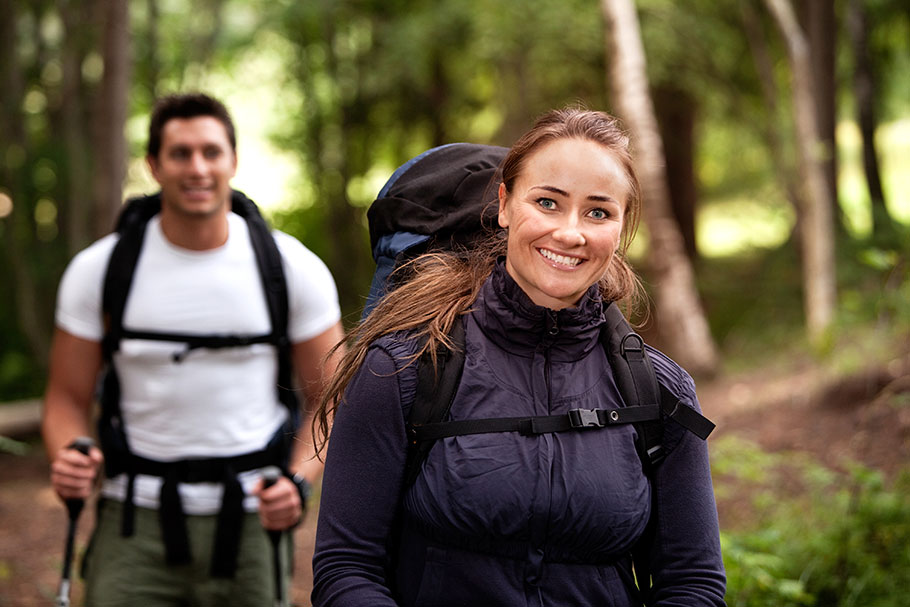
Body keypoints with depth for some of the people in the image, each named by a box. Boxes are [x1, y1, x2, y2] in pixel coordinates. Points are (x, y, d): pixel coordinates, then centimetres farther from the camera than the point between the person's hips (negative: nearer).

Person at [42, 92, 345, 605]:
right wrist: (67, 462, -17)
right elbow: (68, 398, 6)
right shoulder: (99, 269, -2)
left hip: (249, 521, 0)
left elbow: (330, 399, 3)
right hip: (138, 523, 0)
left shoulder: (294, 268, -3)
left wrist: (299, 481, -15)